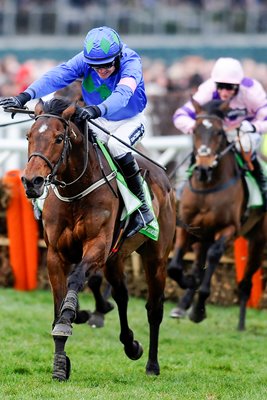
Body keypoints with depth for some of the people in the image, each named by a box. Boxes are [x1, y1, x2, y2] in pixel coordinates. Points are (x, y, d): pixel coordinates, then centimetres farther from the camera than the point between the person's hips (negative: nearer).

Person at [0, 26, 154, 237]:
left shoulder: (131, 63, -29)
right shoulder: (84, 60, -17)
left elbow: (122, 94, -48)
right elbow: (57, 76, -32)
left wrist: (98, 109, -68)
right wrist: (25, 96, -48)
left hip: (131, 120, -4)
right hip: (99, 122, 5)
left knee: (116, 145, -34)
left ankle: (143, 207, -24)